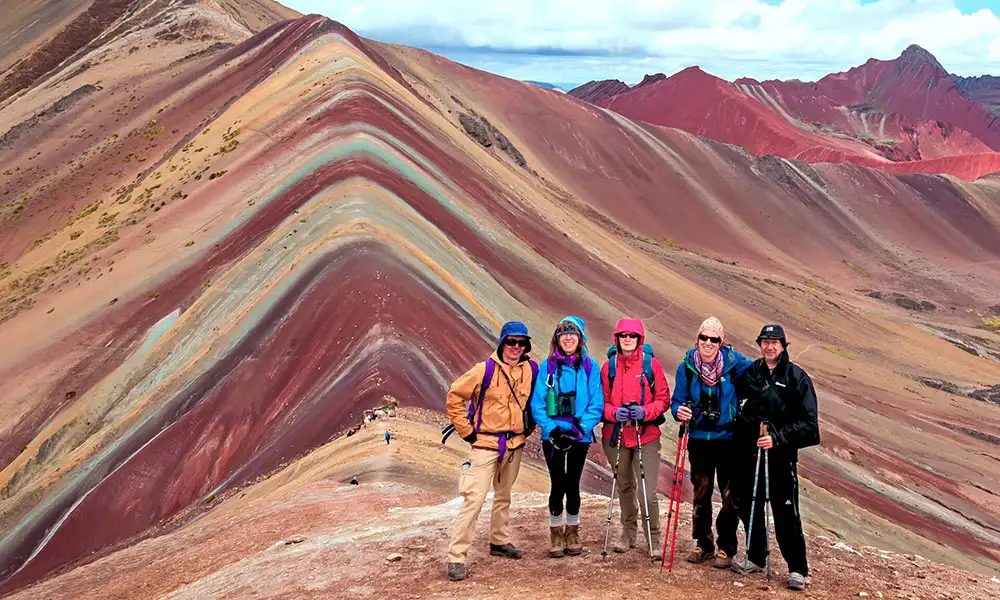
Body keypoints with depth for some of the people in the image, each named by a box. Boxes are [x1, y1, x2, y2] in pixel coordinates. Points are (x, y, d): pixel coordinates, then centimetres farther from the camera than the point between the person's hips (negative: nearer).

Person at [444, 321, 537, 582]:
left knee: (503, 496, 20)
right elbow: (454, 397, -9)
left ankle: (500, 541, 36)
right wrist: (466, 430, -9)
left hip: (515, 444, 5)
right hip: (486, 444, -5)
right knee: (474, 499, -11)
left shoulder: (531, 369, 0)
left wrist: (528, 426, 13)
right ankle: (456, 557, -8)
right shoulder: (485, 369, -14)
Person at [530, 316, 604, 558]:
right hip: (553, 437, 0)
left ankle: (573, 533, 27)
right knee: (557, 485, 3)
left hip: (580, 437, 1)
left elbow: (596, 404, -4)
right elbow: (537, 404, -5)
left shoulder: (590, 367, -2)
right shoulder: (547, 366, -3)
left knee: (573, 484, 10)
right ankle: (556, 533, 20)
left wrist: (580, 429, -15)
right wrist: (553, 430, -15)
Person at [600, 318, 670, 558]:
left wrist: (645, 411, -17)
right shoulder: (609, 366, 3)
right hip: (616, 435, 3)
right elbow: (601, 400, 5)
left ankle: (654, 539, 8)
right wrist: (614, 412, -16)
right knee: (624, 487, 16)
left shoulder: (652, 364, -2)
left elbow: (663, 398, -1)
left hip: (646, 435, -2)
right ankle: (628, 533, 33)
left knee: (648, 492, -9)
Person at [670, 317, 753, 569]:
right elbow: (677, 400, 4)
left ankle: (726, 548, 16)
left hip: (729, 439, -1)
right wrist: (679, 411, -18)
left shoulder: (733, 361, -7)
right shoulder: (686, 367, -3)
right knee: (701, 494, 10)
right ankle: (703, 543, 26)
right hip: (699, 440, 2)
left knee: (730, 496, 2)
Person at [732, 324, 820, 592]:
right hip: (749, 451, 4)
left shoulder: (797, 377, -5)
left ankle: (797, 568, 8)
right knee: (749, 507, 11)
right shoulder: (750, 372, 7)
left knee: (785, 512, -5)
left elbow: (807, 423, -8)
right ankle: (756, 558, 29)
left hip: (781, 455, -4)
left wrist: (777, 438, -18)